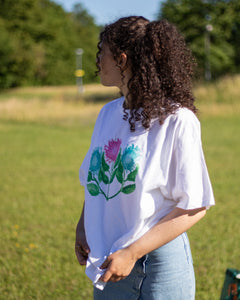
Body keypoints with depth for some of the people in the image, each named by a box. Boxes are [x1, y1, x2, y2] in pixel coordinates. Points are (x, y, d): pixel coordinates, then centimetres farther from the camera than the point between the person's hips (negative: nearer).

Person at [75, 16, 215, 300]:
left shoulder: (177, 120, -13)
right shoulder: (109, 113, 8)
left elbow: (194, 208, -14)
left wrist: (132, 253, -19)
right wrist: (82, 227, 1)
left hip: (160, 261, -5)